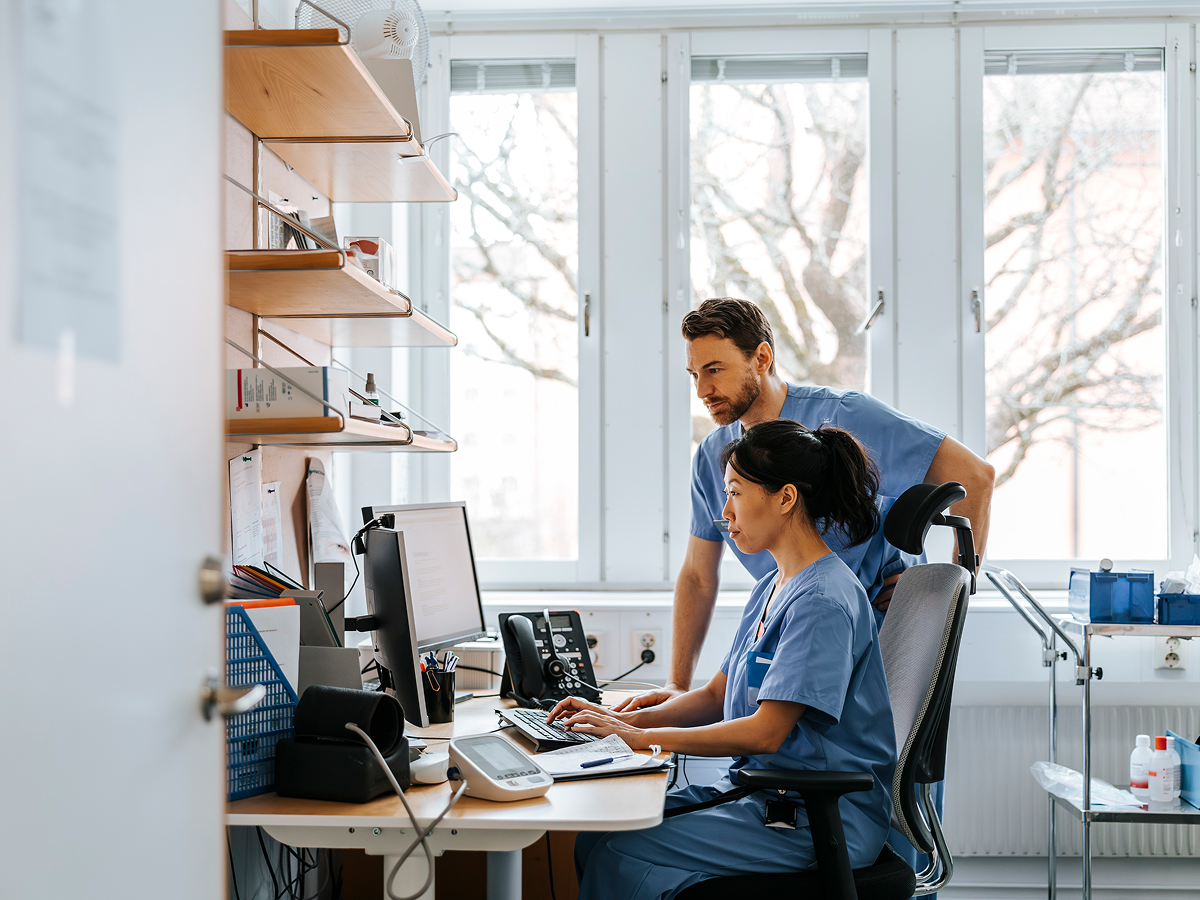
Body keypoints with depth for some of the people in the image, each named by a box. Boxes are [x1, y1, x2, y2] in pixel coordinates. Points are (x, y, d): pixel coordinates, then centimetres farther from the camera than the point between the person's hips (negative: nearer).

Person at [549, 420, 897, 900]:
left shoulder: (824, 600, -18)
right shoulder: (772, 587, 13)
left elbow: (766, 731, -22)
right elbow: (717, 696, 16)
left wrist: (642, 737, -17)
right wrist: (624, 719, 1)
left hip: (820, 819, -9)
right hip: (758, 790, 9)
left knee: (621, 857, -21)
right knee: (596, 837, -6)